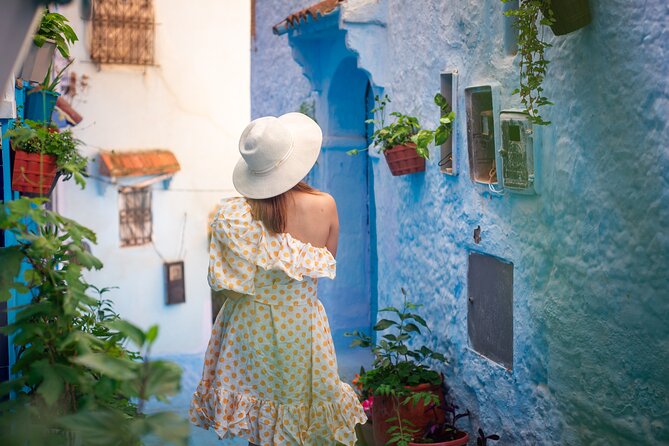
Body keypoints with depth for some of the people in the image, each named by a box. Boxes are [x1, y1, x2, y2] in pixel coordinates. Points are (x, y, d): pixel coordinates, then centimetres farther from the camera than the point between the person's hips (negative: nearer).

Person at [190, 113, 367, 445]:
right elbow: (327, 265, 0)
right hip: (302, 326, 0)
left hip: (251, 327, 0)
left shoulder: (231, 215, -16)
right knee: (301, 398, 21)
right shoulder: (325, 206, -15)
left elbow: (224, 284, -8)